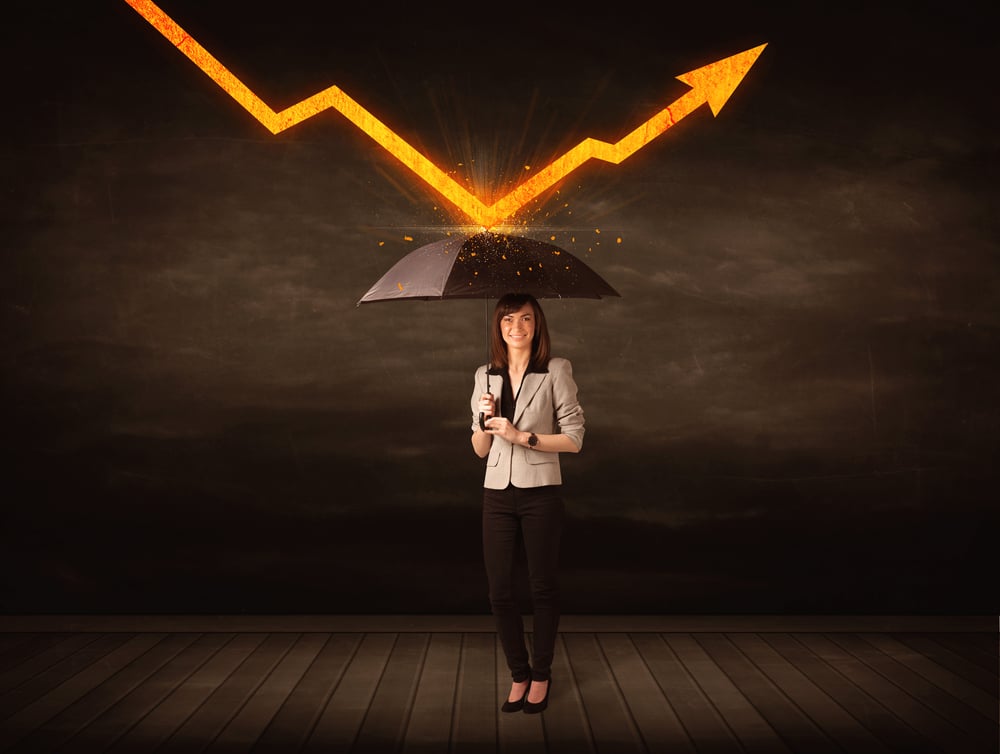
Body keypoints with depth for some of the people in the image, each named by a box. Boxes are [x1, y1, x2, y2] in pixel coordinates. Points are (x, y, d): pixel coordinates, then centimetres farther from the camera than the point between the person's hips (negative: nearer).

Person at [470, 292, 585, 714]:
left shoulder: (556, 371, -3)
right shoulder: (486, 376, 8)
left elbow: (574, 439, -6)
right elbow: (479, 450, 10)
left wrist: (522, 436, -15)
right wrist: (485, 420, -10)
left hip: (541, 493, -3)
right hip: (498, 493, 3)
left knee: (543, 587, 7)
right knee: (499, 591, 5)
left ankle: (541, 676, 22)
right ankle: (519, 675, 21)